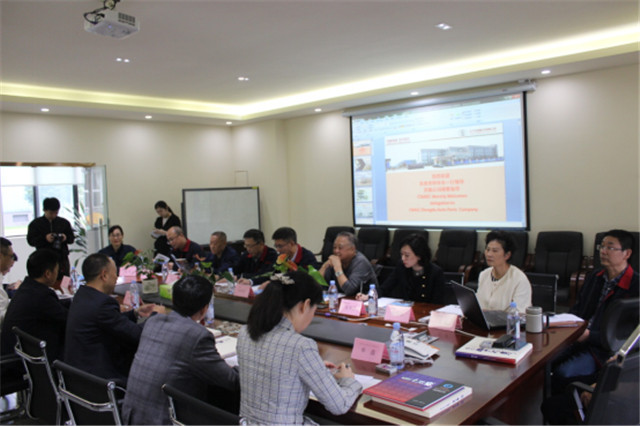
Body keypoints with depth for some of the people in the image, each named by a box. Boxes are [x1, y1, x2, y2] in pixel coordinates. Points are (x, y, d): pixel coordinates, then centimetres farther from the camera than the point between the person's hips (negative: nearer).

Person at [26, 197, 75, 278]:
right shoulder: (35, 223, 4)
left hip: (62, 259, 2)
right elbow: (30, 240, -2)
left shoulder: (64, 222, 11)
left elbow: (72, 238, 13)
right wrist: (44, 238, -18)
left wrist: (66, 238, -9)